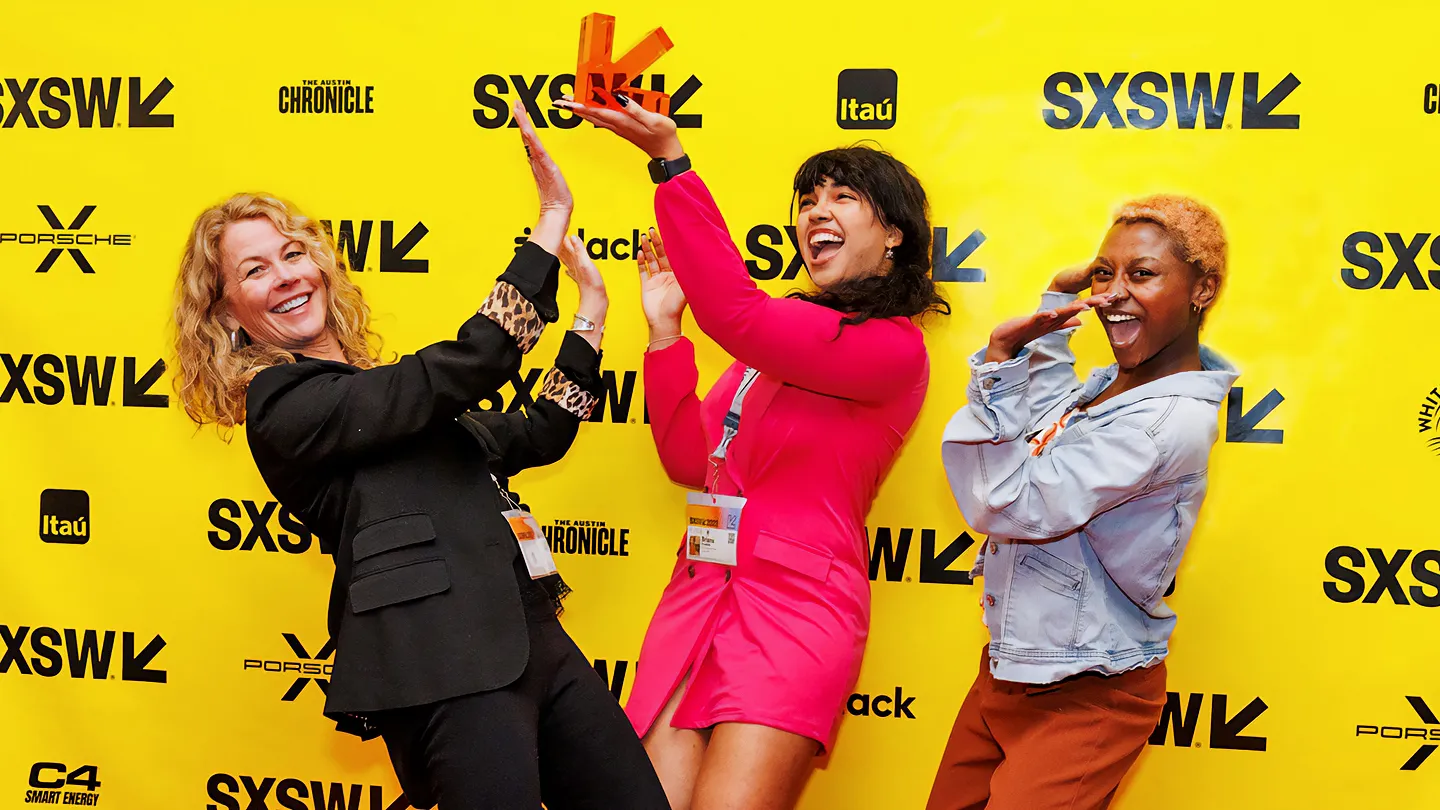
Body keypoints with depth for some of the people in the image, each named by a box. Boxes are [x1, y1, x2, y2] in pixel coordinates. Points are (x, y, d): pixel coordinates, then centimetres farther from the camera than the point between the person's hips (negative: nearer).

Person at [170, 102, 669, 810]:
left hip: (535, 643, 8)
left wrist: (591, 311, 25)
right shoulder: (282, 404, -3)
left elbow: (538, 435, 28)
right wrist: (551, 225, -8)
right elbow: (462, 371, -12)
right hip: (448, 668, -8)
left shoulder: (382, 392, 24)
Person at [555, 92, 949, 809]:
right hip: (698, 594, 7)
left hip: (792, 609, -7)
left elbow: (737, 315, -21)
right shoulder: (788, 328, 18)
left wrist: (669, 160, -21)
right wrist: (664, 323, 11)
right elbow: (692, 460, 17)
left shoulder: (894, 347, -6)